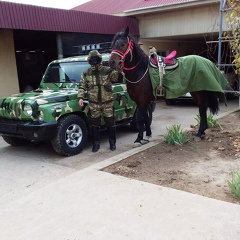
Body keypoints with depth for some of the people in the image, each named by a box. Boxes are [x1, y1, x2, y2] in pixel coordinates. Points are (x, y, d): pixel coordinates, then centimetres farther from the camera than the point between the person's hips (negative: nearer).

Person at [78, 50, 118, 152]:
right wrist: (80, 97, -9)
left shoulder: (108, 70, 0)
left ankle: (112, 143, 22)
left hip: (107, 102, -1)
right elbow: (82, 86, 4)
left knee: (110, 122, 6)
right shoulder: (86, 73, 4)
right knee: (95, 123, 8)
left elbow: (115, 78, -10)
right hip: (94, 103, 1)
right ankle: (96, 143, 22)